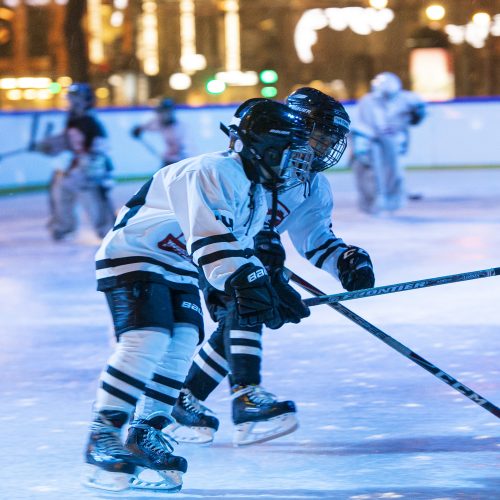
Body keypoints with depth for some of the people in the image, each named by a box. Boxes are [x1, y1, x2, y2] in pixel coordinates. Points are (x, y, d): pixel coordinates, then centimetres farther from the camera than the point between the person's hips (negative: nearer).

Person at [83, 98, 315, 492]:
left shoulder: (256, 193, 8)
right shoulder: (213, 174, -26)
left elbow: (242, 250, 17)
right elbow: (211, 239, -39)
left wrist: (274, 290, 8)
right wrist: (243, 282, -47)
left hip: (177, 266, 10)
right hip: (130, 255, -10)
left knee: (183, 342, -4)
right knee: (148, 337, -22)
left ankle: (146, 433, 4)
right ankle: (102, 436, -18)